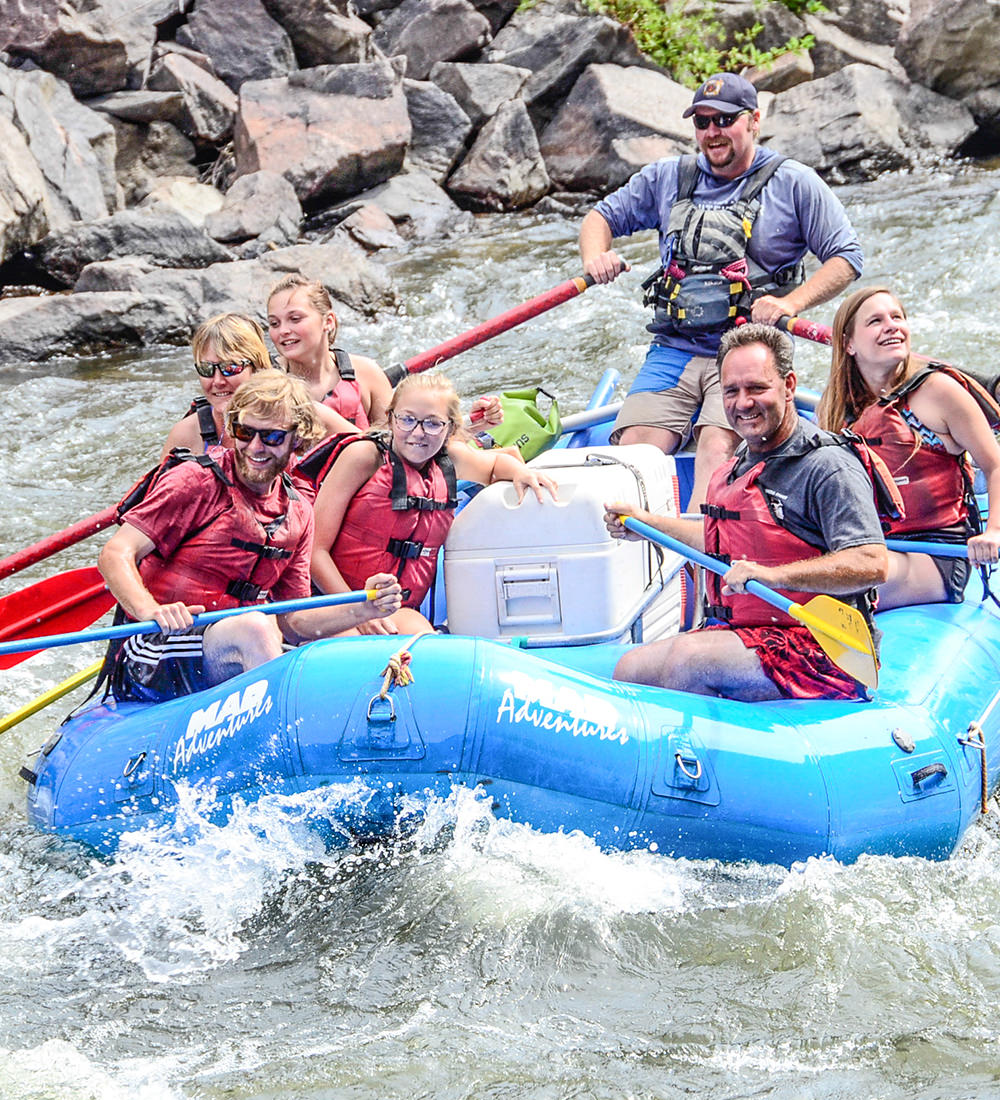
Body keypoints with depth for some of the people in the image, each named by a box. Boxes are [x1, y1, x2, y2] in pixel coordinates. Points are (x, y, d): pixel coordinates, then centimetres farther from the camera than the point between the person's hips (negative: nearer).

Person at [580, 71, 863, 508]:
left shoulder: (793, 183, 5)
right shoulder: (667, 178, 16)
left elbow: (846, 257, 1)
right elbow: (602, 216, 24)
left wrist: (790, 303, -14)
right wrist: (595, 256, 0)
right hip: (674, 350, 4)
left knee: (716, 449, -30)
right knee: (633, 448, -20)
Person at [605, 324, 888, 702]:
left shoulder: (827, 465, -15)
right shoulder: (743, 463, 15)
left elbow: (872, 564, -26)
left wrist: (772, 575, -34)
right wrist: (649, 524, 34)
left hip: (820, 655, -9)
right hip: (746, 633, 9)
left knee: (689, 657, -29)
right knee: (630, 669, -2)